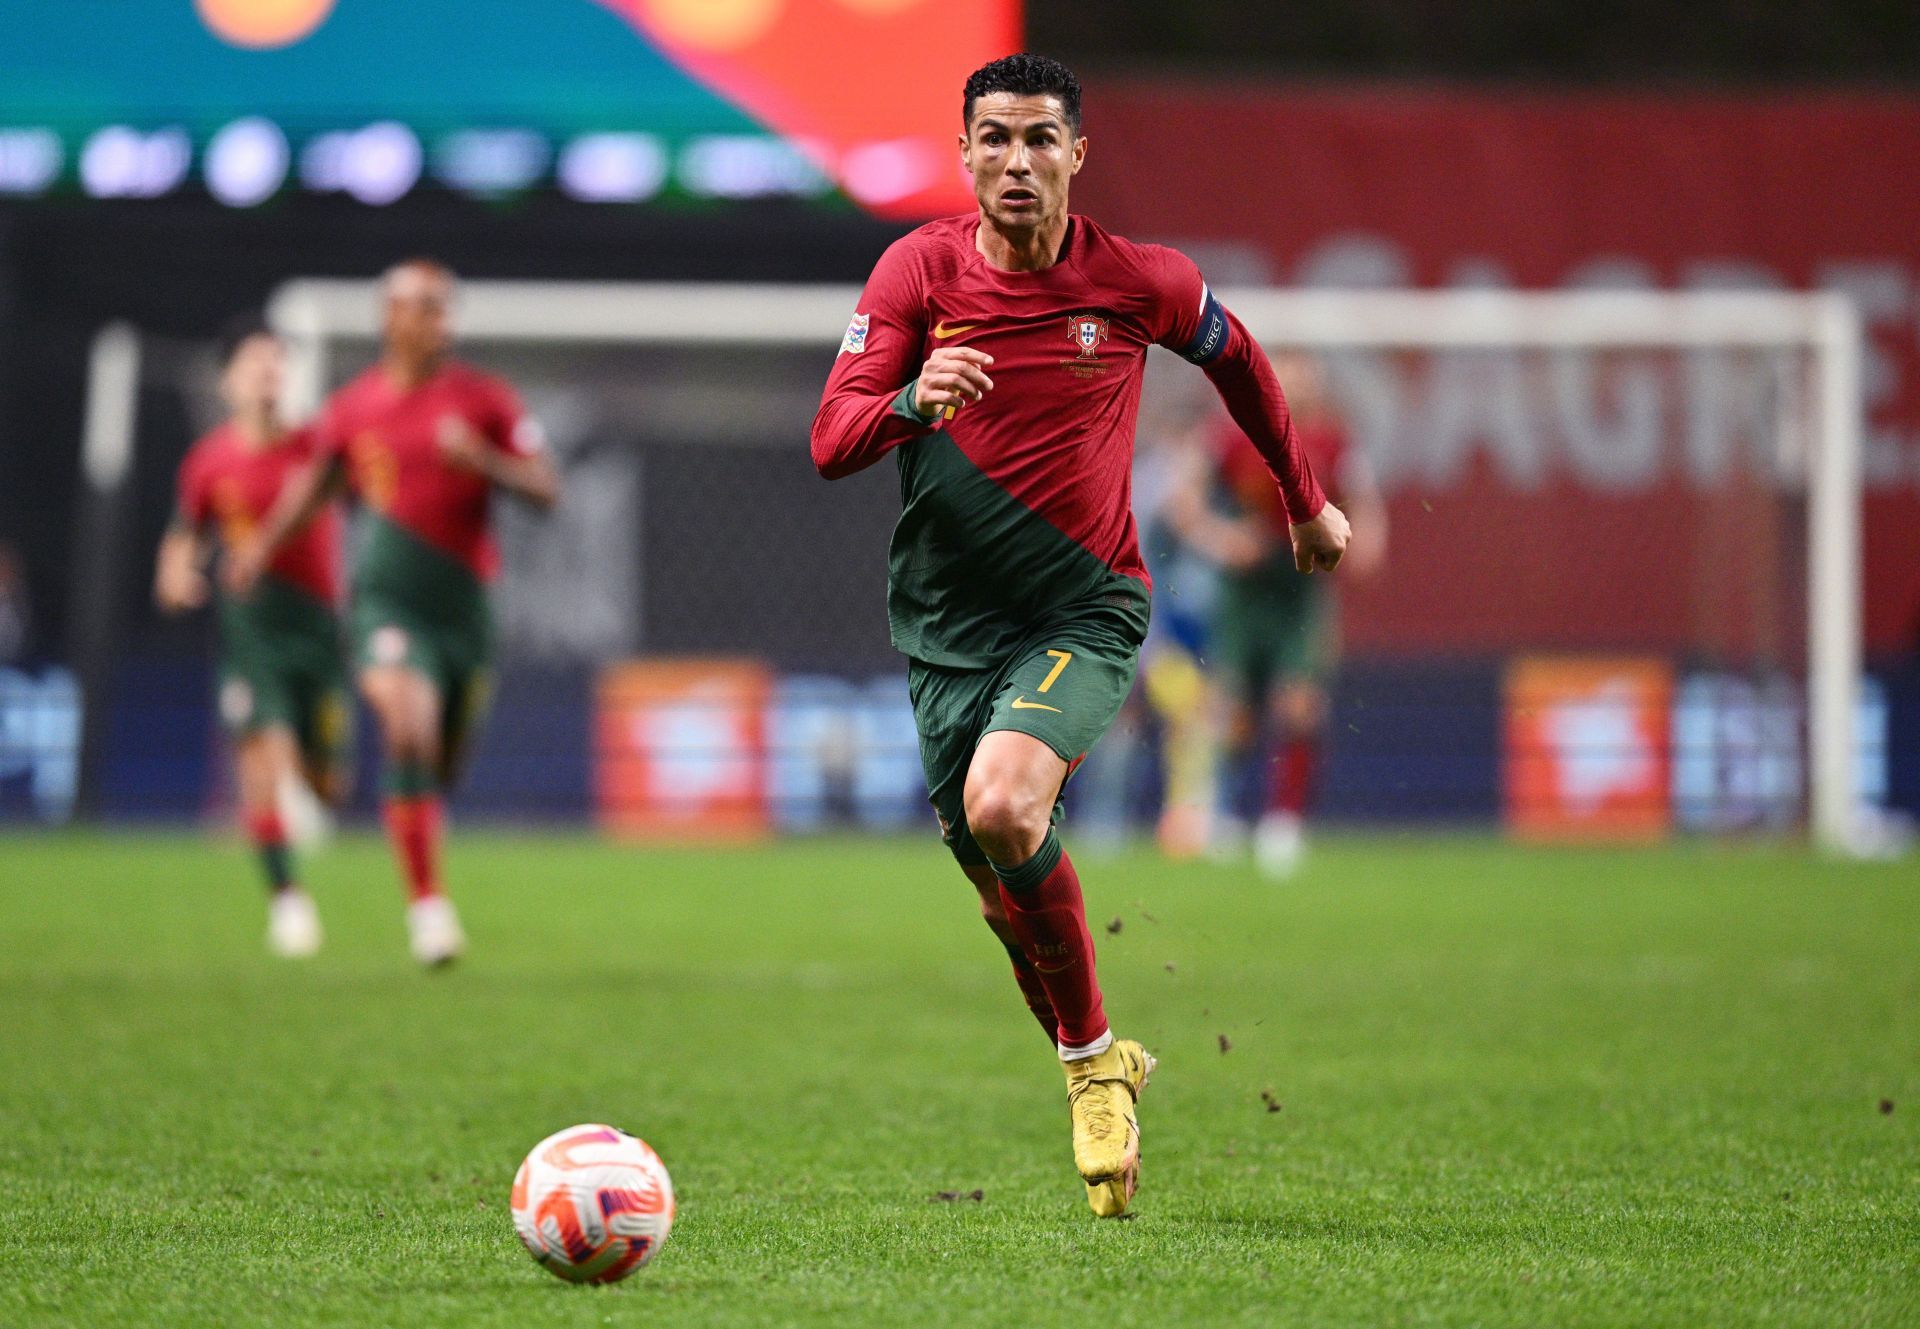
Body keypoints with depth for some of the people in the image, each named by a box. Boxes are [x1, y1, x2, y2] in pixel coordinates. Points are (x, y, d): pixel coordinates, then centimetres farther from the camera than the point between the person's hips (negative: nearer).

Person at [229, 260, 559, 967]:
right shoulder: (353, 407, 3)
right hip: (388, 597, -1)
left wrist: (481, 460, -19)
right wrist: (265, 543, 10)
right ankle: (427, 903, -21)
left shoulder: (484, 400, 0)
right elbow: (317, 480, 20)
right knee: (409, 735, -23)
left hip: (463, 599, 1)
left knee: (443, 765, 12)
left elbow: (545, 490, -3)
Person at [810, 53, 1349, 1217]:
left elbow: (1237, 358, 14)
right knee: (1005, 889, 6)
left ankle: (1093, 1057, -9)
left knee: (1000, 807, -28)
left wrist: (1308, 501, 25)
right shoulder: (919, 270, -6)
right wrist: (913, 399, -34)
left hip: (1086, 608, -3)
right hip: (948, 625, 3)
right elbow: (832, 444, -12)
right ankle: (1100, 1076, 31)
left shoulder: (1141, 282, -7)